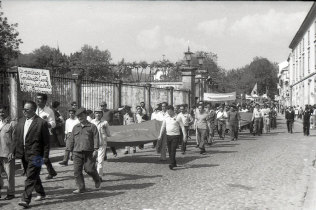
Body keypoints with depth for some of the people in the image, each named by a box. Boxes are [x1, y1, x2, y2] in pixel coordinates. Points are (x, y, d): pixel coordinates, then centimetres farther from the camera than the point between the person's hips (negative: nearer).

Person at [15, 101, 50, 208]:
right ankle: (41, 194, 34)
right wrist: (17, 152, 9)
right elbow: (17, 138, 15)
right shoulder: (21, 121, 10)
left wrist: (45, 156, -10)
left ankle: (26, 200, -11)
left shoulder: (42, 123, -10)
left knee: (30, 177, -10)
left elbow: (46, 141, -8)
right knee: (33, 176, 18)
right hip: (24, 154, 7)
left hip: (35, 155, -7)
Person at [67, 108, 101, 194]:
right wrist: (70, 150, 14)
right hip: (77, 152, 4)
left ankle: (97, 180, 23)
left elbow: (96, 138, -4)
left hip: (89, 152, -4)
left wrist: (96, 149, -14)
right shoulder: (75, 127, 15)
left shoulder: (92, 126, 3)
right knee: (77, 171, -3)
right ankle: (80, 188, 5)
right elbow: (71, 139, 17)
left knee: (89, 169, -7)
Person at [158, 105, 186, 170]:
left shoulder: (177, 118, -4)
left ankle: (171, 164, -15)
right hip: (168, 135, 5)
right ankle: (174, 163, 22)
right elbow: (163, 127, 11)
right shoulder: (166, 118, 9)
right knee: (169, 150, 8)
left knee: (173, 150, -13)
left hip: (175, 136, -5)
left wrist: (184, 136, -7)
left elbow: (182, 127, -2)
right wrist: (160, 135, 4)